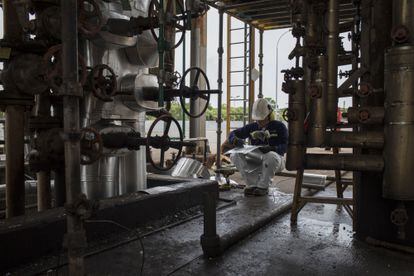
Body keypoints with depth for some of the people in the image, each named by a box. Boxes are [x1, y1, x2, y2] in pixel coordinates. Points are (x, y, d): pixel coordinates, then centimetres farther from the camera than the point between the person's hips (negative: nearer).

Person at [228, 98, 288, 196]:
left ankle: (263, 187, -18)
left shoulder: (279, 126, -1)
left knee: (270, 156, -40)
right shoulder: (252, 127, 9)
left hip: (275, 158, -3)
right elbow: (233, 134, 9)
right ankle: (252, 185, -15)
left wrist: (272, 148, -30)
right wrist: (235, 140, -17)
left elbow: (284, 146, -9)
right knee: (235, 155, -19)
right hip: (256, 158, 4)